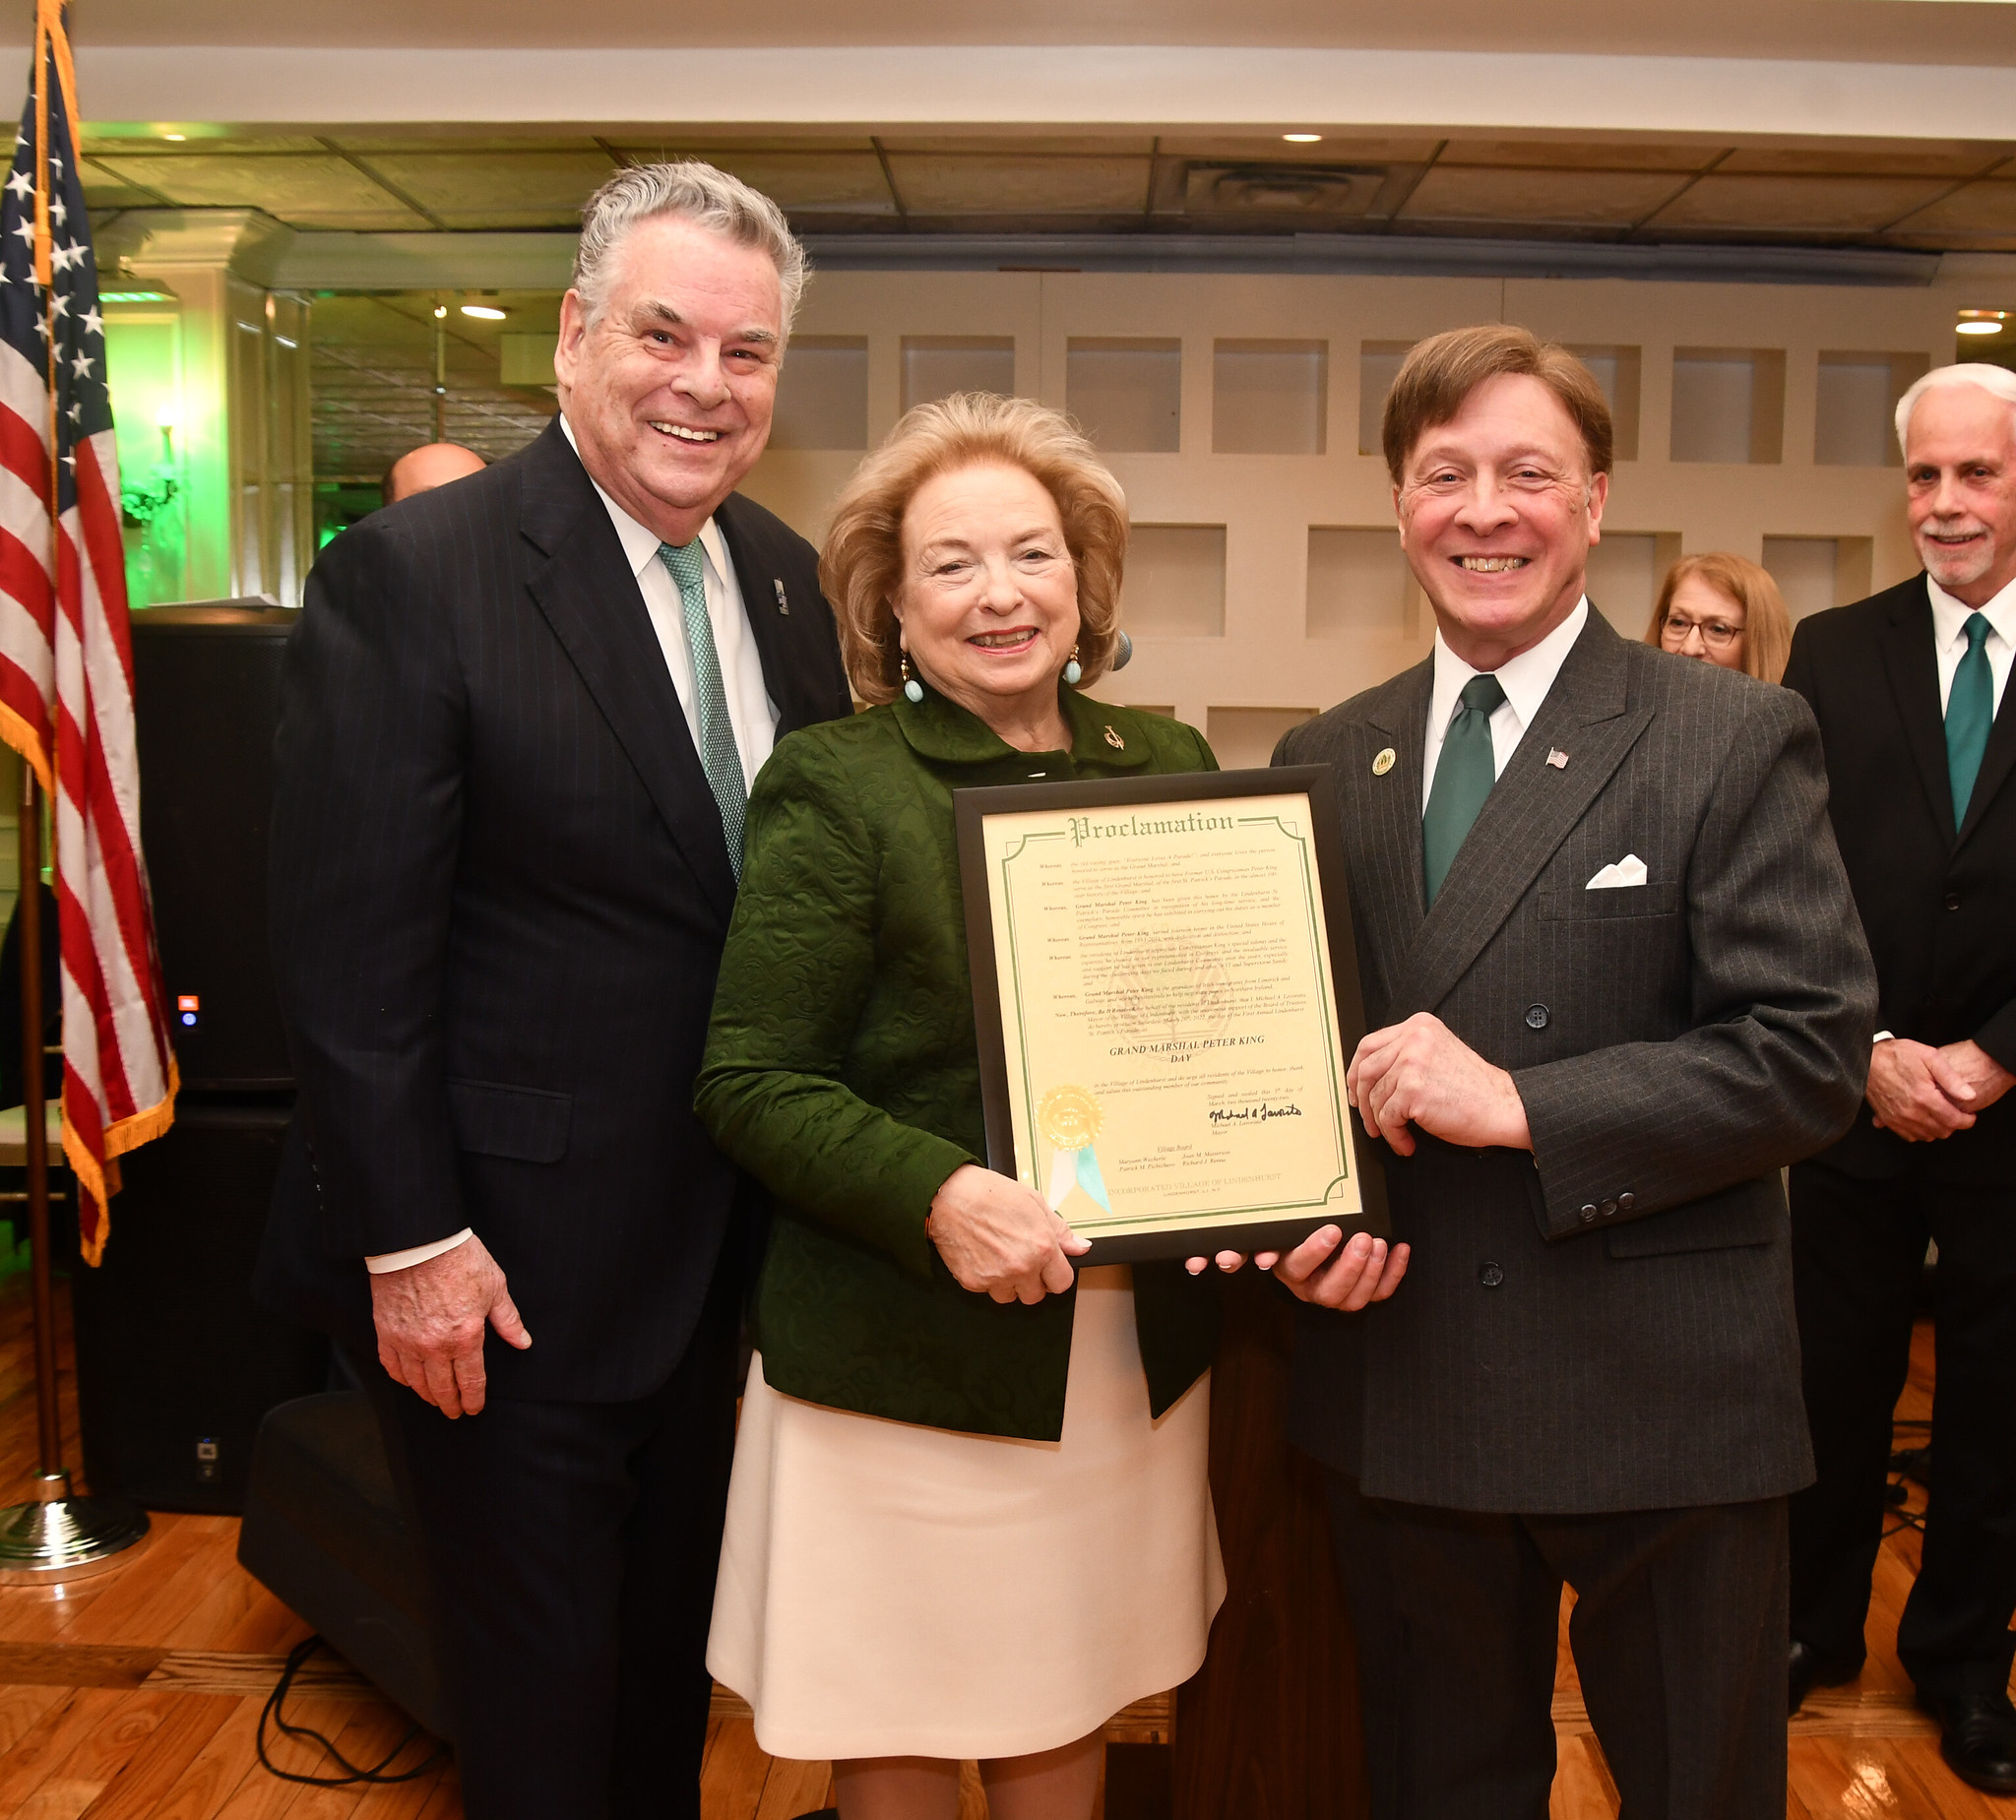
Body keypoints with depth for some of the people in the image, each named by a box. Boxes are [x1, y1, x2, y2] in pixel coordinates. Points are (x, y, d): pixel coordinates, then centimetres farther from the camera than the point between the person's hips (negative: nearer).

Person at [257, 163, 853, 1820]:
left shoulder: (782, 576, 4)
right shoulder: (411, 575, -17)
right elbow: (352, 953, -17)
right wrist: (411, 1240, -16)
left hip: (719, 1248, 6)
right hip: (513, 1259, -6)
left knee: (673, 1648, 25)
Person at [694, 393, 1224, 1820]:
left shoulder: (1171, 764, 6)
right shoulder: (835, 784, -8)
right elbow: (750, 1082, -10)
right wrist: (938, 1195, -25)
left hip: (1135, 1353, 4)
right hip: (903, 1363, -4)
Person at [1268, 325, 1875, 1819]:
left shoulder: (1738, 741, -6)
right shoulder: (1323, 763, 6)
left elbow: (1814, 1054, -13)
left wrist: (1520, 1104, -21)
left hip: (1665, 1407, -3)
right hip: (1397, 1396, 4)